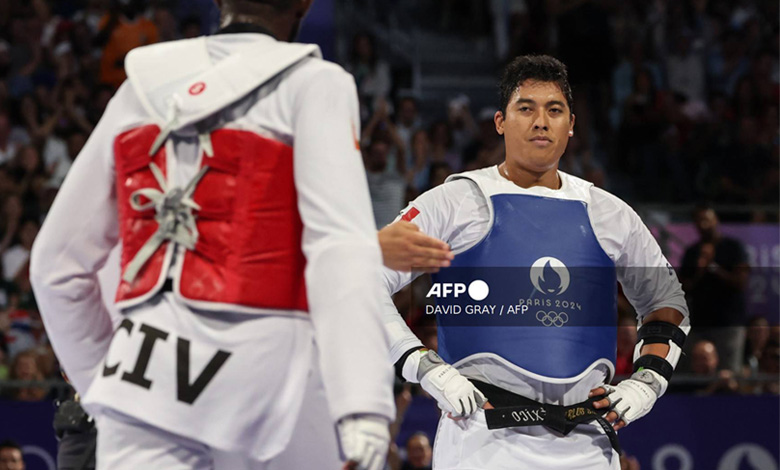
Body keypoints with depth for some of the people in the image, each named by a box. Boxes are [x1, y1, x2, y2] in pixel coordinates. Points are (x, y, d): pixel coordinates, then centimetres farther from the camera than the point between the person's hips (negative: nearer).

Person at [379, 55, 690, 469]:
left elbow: (666, 300, 29)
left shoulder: (608, 214, 16)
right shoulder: (456, 202, 3)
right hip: (485, 432, -4)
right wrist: (426, 369, -9)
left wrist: (646, 382, 13)